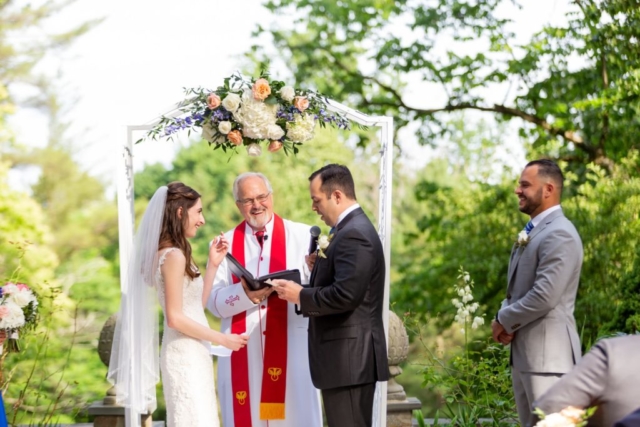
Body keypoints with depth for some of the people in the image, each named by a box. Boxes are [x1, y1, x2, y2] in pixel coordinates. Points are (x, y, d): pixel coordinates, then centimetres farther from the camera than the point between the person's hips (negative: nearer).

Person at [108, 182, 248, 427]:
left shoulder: (172, 254, 14)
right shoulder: (173, 255, -15)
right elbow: (175, 318, -18)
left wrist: (213, 264, 12)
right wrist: (222, 339, -13)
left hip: (190, 354, 10)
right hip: (185, 355, -10)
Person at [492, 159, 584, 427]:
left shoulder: (559, 234, -15)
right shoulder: (531, 233, 17)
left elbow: (544, 296, -23)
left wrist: (504, 321, -9)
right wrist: (504, 319, 2)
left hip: (547, 351, -10)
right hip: (523, 350, 10)